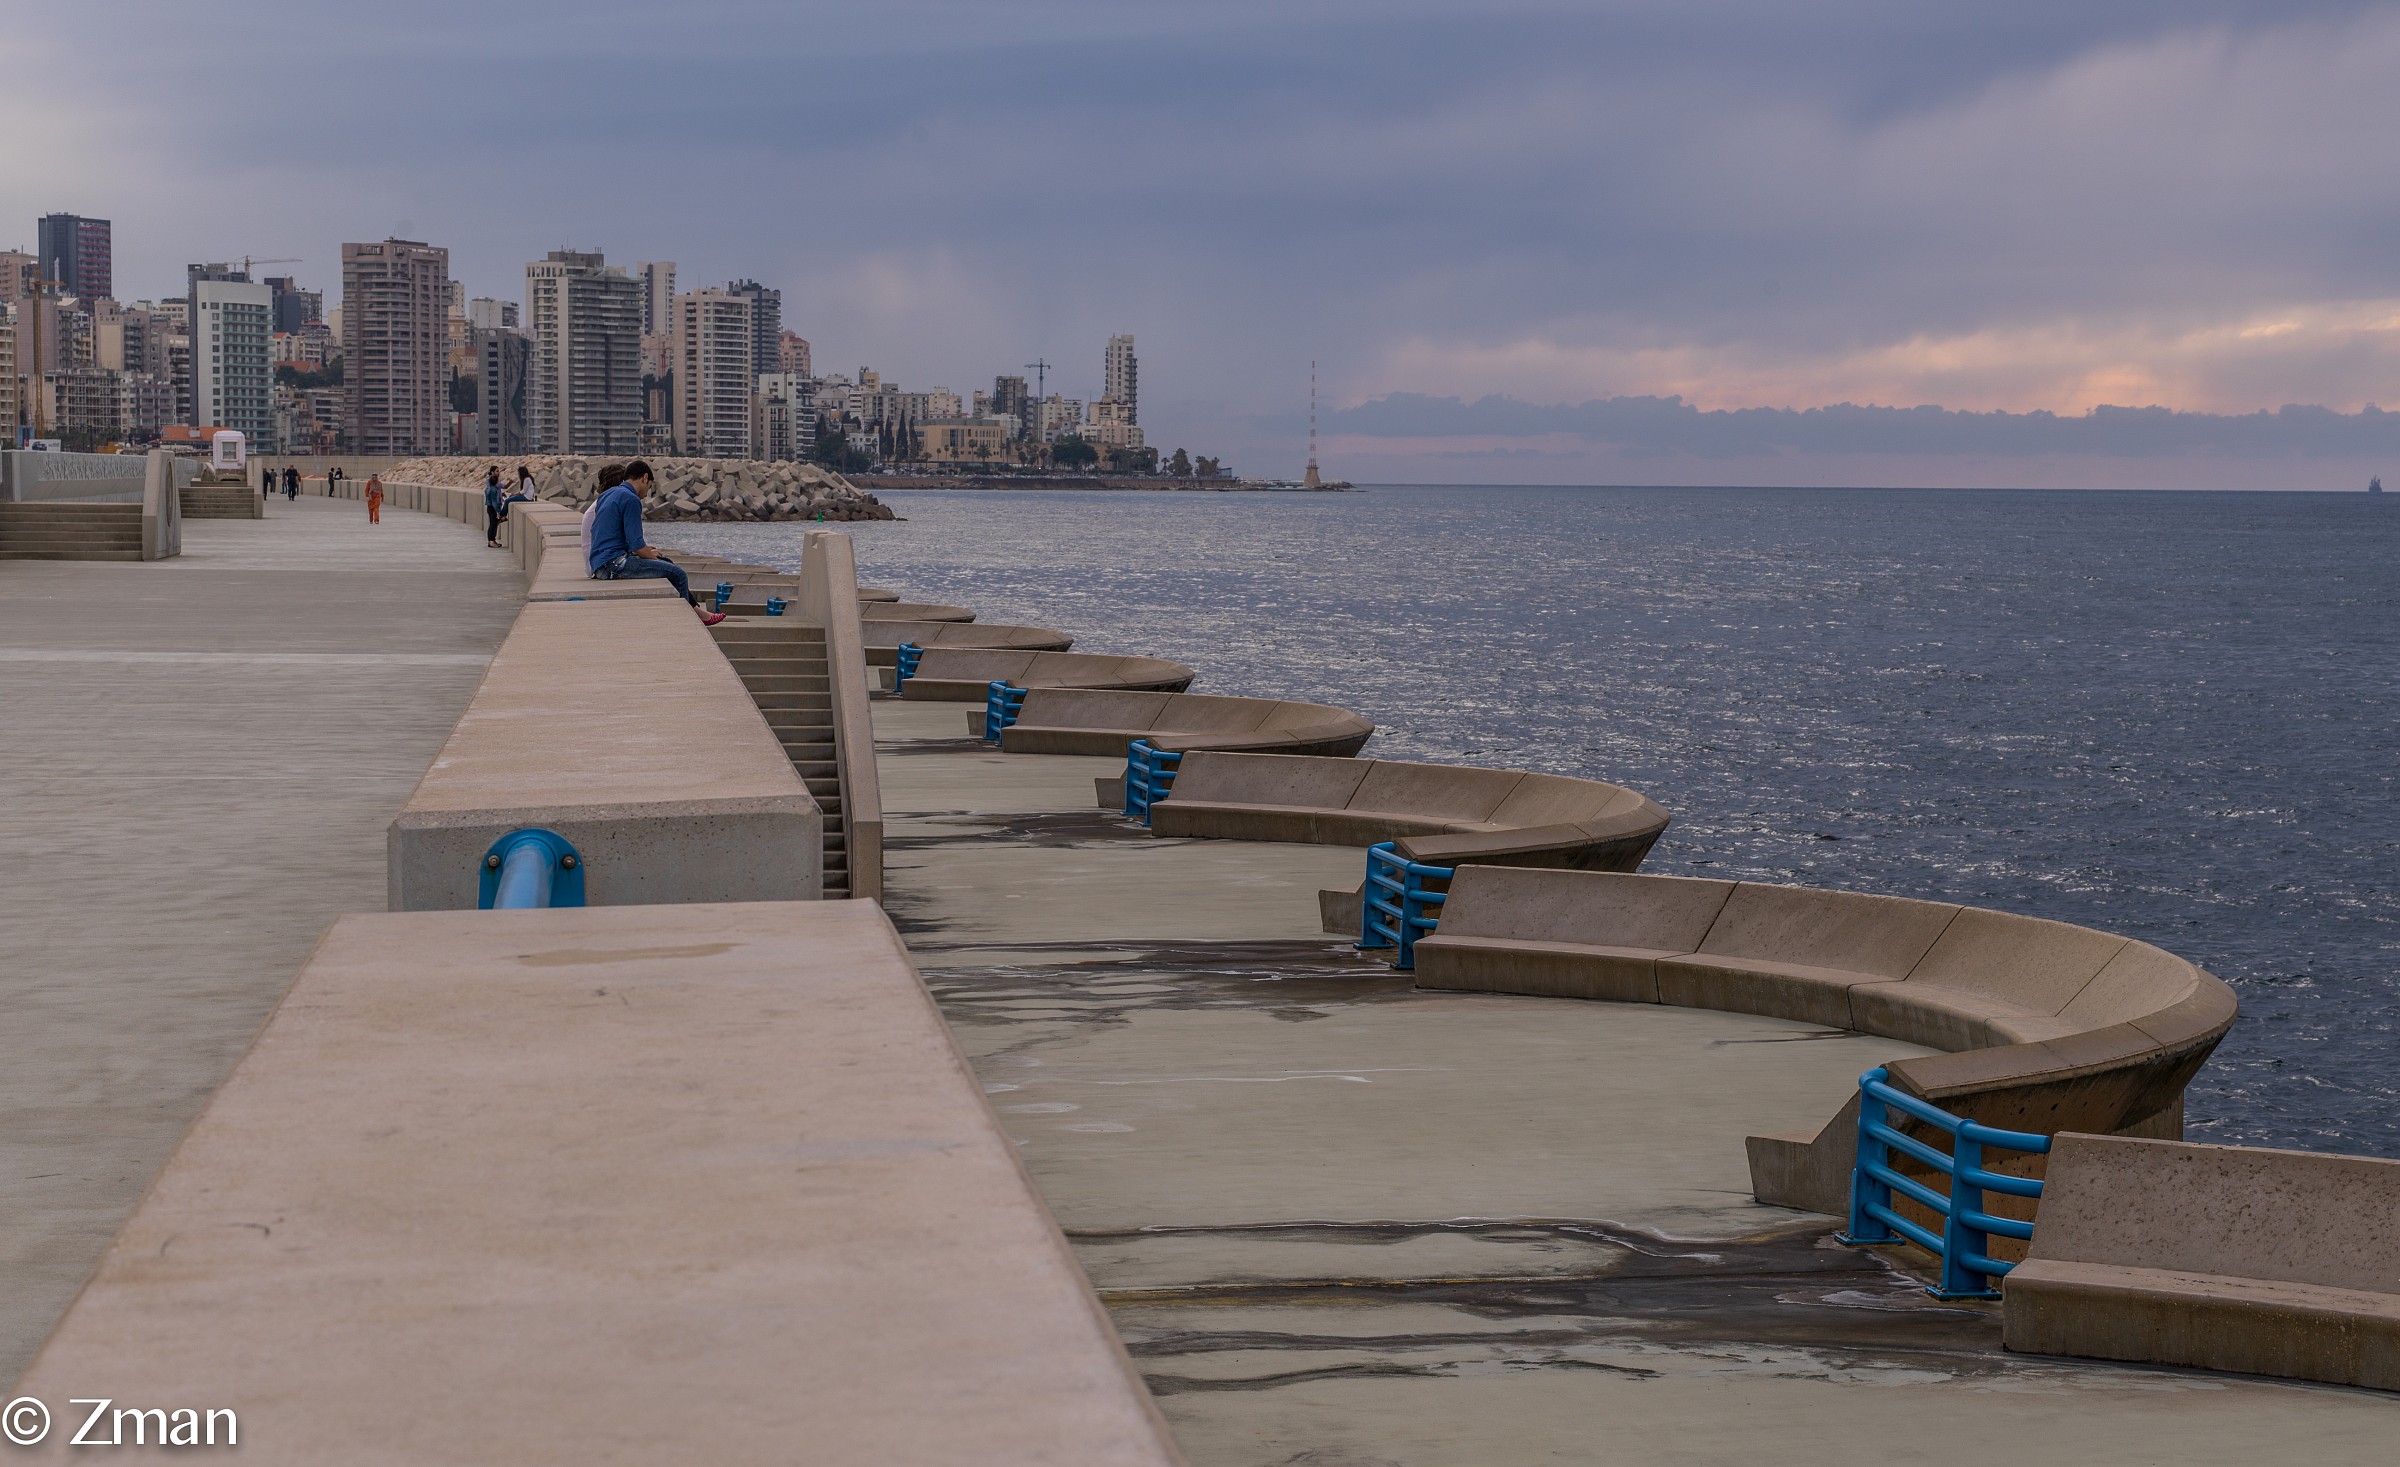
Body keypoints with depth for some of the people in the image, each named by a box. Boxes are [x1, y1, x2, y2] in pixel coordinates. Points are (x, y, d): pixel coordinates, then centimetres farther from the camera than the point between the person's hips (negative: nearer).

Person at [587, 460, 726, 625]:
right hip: (614, 564, -10)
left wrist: (644, 548, 19)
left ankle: (696, 611, 28)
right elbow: (637, 547, -17)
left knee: (667, 563, 23)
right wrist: (651, 555, 3)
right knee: (677, 574, -7)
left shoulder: (607, 496, 17)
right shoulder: (631, 499, -13)